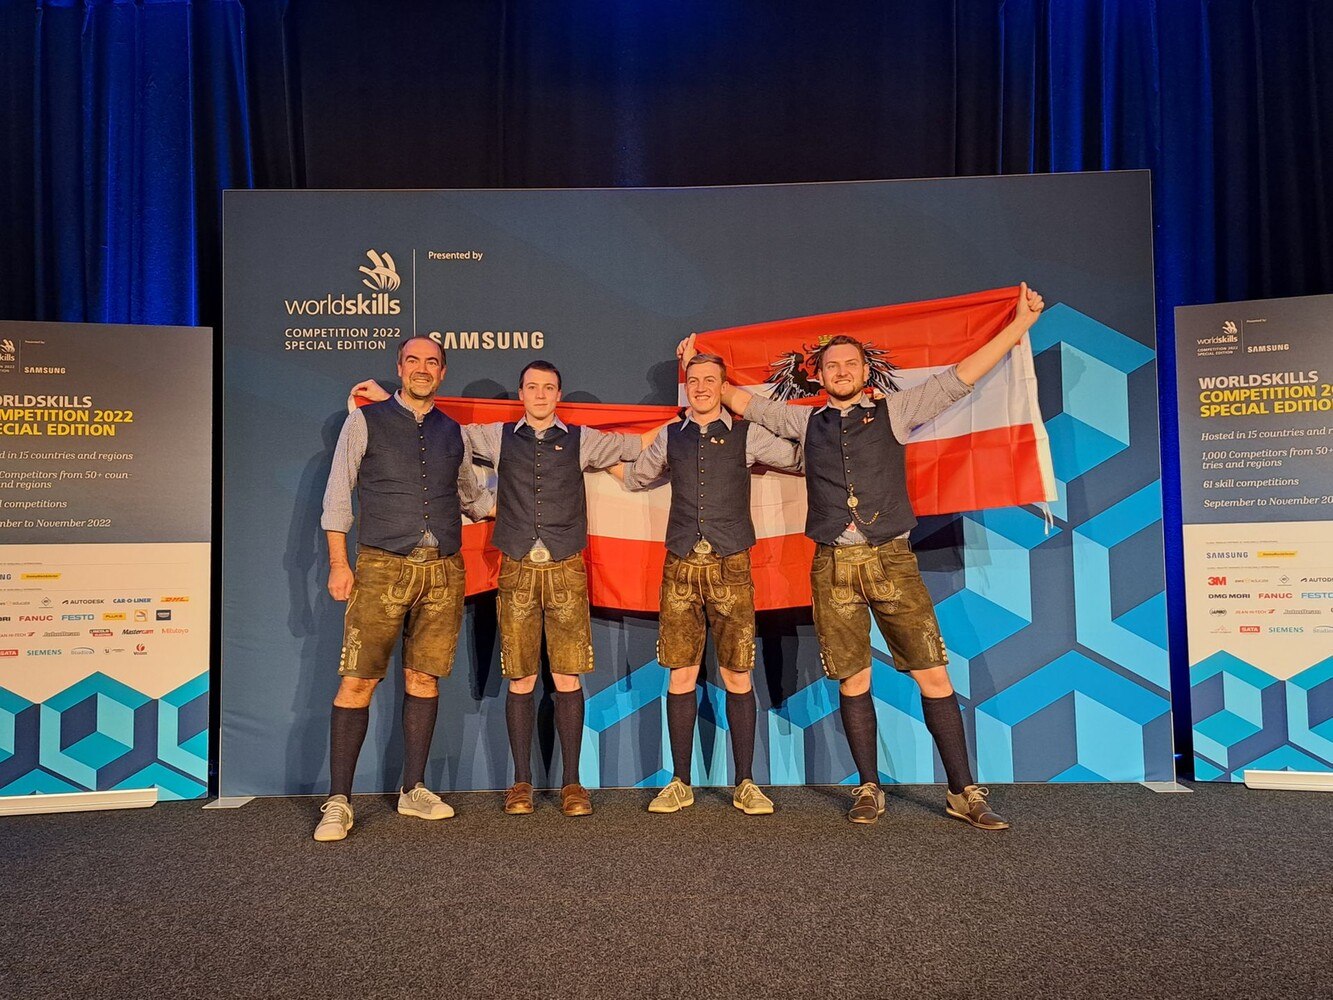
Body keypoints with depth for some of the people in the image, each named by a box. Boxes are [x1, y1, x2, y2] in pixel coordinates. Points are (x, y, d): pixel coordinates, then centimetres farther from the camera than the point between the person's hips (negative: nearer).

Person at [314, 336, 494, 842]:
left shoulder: (453, 433, 15)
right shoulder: (365, 421, 6)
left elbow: (473, 497, 27)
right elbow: (337, 495, 3)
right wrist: (339, 563, -4)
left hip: (443, 571, 3)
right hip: (382, 568, -3)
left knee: (424, 678, 8)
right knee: (357, 681, -5)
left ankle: (413, 791, 19)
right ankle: (338, 801, 5)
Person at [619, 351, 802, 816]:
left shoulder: (747, 435, 6)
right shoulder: (670, 436, 13)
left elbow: (803, 459, 13)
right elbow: (635, 477, 30)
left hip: (730, 567, -2)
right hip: (680, 567, 2)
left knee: (738, 677, 1)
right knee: (681, 676, 3)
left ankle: (745, 785, 14)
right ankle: (680, 783, 16)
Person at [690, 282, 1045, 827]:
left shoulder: (894, 411, 10)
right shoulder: (805, 422, 14)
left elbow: (960, 377, 9)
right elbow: (742, 402, 22)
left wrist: (1019, 324, 8)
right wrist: (698, 369, 25)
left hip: (891, 559, -1)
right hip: (833, 566, 1)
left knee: (934, 676, -3)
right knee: (853, 681, 6)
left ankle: (963, 792, 9)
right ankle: (869, 789, 20)